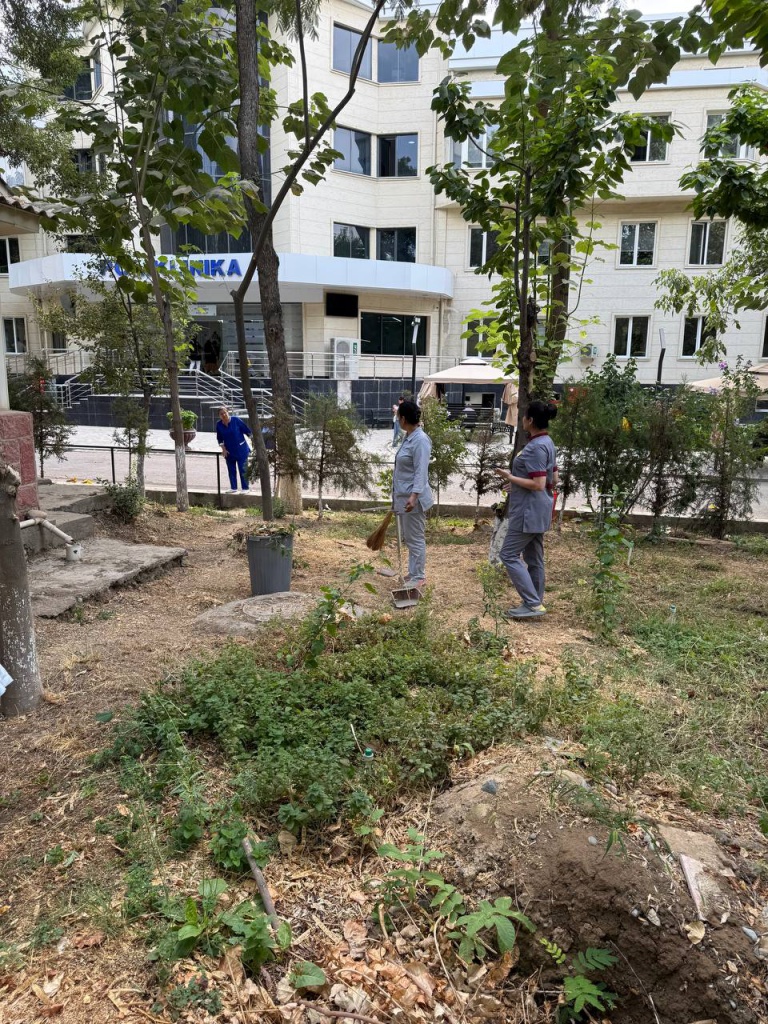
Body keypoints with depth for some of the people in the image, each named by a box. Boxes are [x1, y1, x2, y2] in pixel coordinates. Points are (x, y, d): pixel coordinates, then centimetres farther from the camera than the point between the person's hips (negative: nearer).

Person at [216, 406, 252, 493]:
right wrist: (223, 449, 2)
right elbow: (220, 439, 10)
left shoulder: (236, 420, -13)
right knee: (231, 470, 11)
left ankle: (245, 488, 6)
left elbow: (247, 430, -6)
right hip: (229, 452, 4)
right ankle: (233, 488, 23)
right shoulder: (219, 425, -3)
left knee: (243, 470, -2)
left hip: (241, 450, -4)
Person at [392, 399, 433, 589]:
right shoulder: (408, 437, 11)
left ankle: (419, 576, 9)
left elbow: (421, 472, -25)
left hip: (413, 498, -10)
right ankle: (414, 572, 27)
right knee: (409, 538, 17)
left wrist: (414, 495, -34)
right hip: (403, 496, 10)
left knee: (415, 538, -1)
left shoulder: (420, 440, -19)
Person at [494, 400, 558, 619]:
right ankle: (536, 604, 22)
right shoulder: (546, 443, 11)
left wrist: (510, 477, -15)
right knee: (533, 558, 14)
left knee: (509, 555, -5)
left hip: (528, 511, -10)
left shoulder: (536, 447, -20)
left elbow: (538, 484, -23)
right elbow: (553, 480, 17)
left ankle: (533, 604, -5)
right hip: (536, 511, 10)